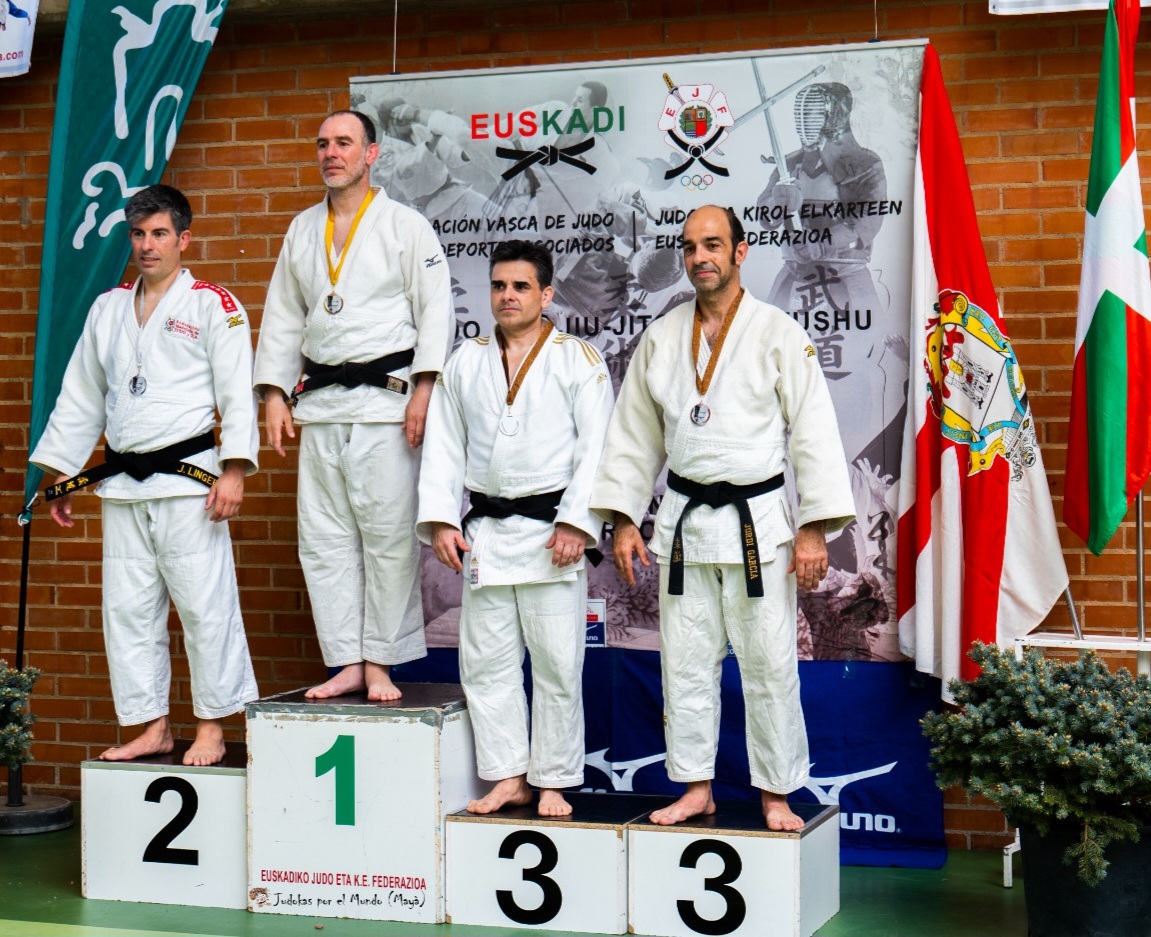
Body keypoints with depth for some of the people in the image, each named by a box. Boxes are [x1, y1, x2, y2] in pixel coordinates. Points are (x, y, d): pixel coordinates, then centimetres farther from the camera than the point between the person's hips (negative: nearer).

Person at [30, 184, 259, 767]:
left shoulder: (213, 306, -1)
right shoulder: (108, 309, 15)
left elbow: (236, 395, -6)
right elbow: (80, 398, 19)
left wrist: (233, 471, -16)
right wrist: (61, 475, 16)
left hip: (187, 475, -6)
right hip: (122, 482, 6)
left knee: (204, 603, -5)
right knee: (128, 609, 8)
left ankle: (212, 728, 5)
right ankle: (153, 727, 18)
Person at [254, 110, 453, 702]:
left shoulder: (406, 226, 2)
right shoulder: (302, 231, 16)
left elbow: (434, 308, -3)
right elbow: (283, 316, 18)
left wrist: (424, 387, -13)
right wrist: (274, 392, 9)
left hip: (385, 400, -5)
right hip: (319, 404, 5)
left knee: (388, 536, -4)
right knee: (323, 540, 4)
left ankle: (381, 663, 5)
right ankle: (347, 663, 11)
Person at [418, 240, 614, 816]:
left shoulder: (578, 360, 1)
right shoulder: (465, 363, 14)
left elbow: (596, 447, -5)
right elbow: (443, 446, 13)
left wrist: (576, 522, -14)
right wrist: (441, 519, 2)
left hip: (550, 530, -4)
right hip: (484, 533, 5)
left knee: (556, 665, -1)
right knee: (485, 661, 7)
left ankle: (553, 783, 10)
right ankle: (508, 776, 18)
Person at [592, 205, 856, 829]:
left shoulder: (778, 334, -3)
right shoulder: (661, 337, 8)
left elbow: (813, 432, -5)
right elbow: (635, 431, 13)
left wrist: (814, 528, -11)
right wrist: (624, 519, 7)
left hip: (757, 521, -4)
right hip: (683, 520, 4)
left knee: (768, 663, -1)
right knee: (685, 661, 8)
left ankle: (776, 794, 12)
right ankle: (696, 788, 20)